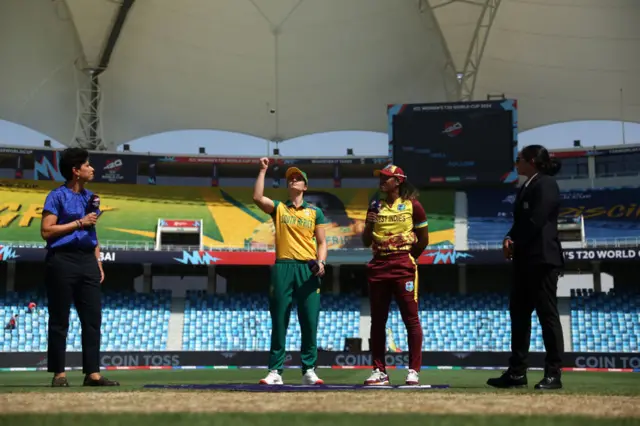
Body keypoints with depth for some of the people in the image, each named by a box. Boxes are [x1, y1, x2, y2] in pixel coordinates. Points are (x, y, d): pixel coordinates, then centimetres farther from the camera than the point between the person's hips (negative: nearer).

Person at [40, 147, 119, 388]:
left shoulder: (90, 197, 16)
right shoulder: (58, 196, -4)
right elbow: (46, 231, -11)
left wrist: (98, 263, 15)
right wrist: (79, 223, -13)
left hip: (87, 261, 7)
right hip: (62, 261, -7)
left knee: (93, 318, 3)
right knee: (60, 320, 0)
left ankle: (92, 373, 7)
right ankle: (59, 374, 7)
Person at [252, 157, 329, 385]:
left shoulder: (315, 212, 14)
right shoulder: (278, 208, 12)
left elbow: (321, 242, 11)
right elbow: (257, 198, -7)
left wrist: (321, 262, -6)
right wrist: (263, 170, -2)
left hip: (308, 269, 1)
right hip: (283, 267, 0)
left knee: (310, 322, -2)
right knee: (279, 322, 0)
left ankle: (309, 370, 5)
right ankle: (275, 371, 3)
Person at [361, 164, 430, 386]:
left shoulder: (412, 206, 0)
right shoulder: (375, 207, 13)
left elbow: (423, 239, 5)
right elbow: (366, 241, 12)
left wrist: (408, 258, 7)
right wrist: (370, 222, -4)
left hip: (403, 267, -5)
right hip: (378, 267, 5)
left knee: (411, 319, -5)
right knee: (377, 320, 6)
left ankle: (414, 371, -1)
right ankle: (379, 371, 11)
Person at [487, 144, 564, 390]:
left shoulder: (545, 184, -9)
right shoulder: (526, 188, 19)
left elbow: (536, 221, -17)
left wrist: (514, 243, -8)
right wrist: (510, 240, -1)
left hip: (542, 259, -10)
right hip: (524, 260, 10)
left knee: (547, 315, -6)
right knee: (519, 314, 8)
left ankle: (553, 374, -1)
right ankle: (517, 373, 12)